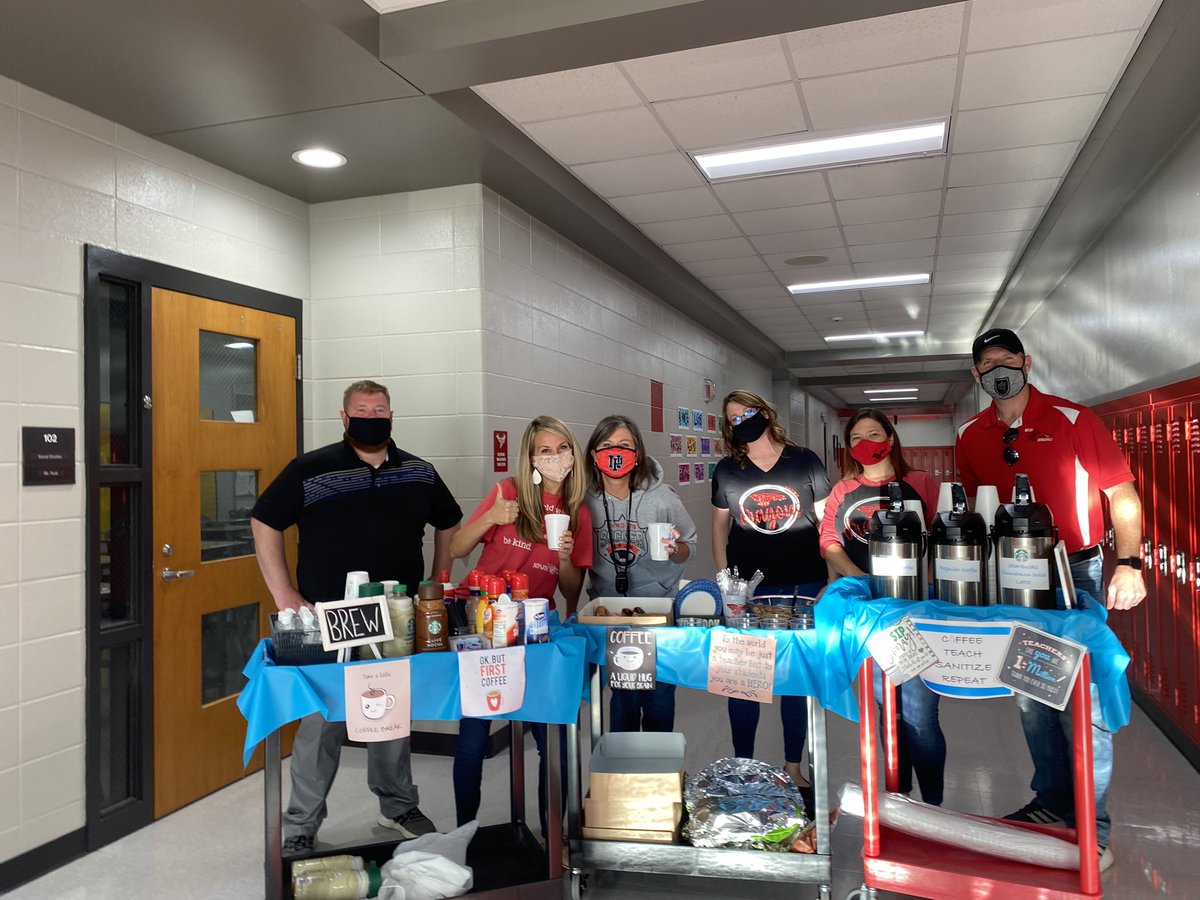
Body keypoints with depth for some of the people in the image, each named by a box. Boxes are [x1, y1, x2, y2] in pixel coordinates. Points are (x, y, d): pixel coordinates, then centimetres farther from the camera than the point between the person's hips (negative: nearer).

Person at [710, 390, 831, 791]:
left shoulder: (804, 461, 0)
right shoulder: (727, 471, 4)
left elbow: (826, 519, 3)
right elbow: (720, 525, 10)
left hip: (803, 587, -1)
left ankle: (793, 767, 23)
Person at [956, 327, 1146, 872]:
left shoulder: (1072, 420, -7)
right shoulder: (971, 437, 4)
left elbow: (1122, 494, -5)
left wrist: (1128, 564, -14)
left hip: (1074, 571, -4)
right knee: (1031, 697, 12)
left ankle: (1092, 826, 12)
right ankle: (1051, 802, 29)